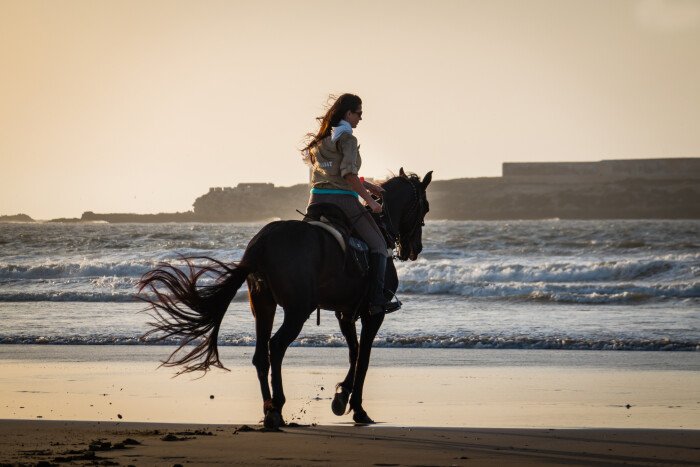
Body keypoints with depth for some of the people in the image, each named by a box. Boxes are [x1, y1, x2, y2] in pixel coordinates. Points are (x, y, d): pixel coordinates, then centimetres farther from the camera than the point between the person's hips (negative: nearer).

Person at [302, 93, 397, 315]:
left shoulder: (321, 137, 16)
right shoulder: (348, 138, -9)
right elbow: (348, 174, -20)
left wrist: (366, 184, 26)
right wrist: (369, 199, -15)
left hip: (317, 200, 7)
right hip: (343, 201, -7)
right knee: (377, 246, 4)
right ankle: (377, 300, -7)